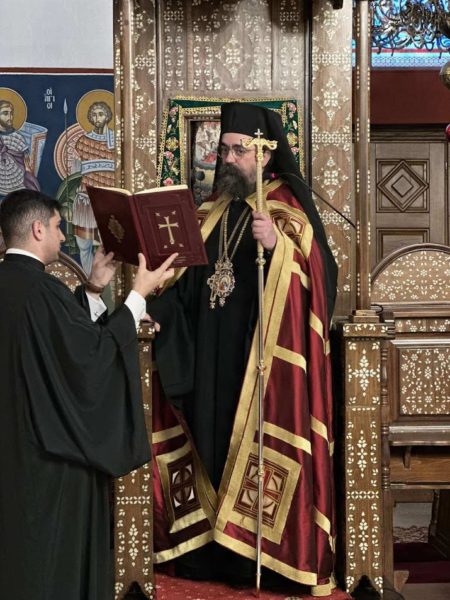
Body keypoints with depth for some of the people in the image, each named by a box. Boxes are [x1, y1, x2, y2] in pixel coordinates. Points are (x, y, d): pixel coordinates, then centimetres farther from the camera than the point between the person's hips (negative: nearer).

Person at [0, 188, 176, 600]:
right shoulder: (39, 289, -23)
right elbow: (96, 352, -19)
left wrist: (94, 290, 16)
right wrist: (139, 293, -10)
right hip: (49, 444, -9)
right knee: (53, 556, 4)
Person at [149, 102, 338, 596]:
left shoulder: (291, 208, -1)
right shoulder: (213, 211, 16)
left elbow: (321, 275, -13)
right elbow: (187, 281, 15)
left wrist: (278, 245, -27)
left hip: (265, 360, -5)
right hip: (209, 364, 6)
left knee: (261, 451, -6)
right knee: (214, 447, 6)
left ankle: (273, 553, 2)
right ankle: (214, 552, 13)